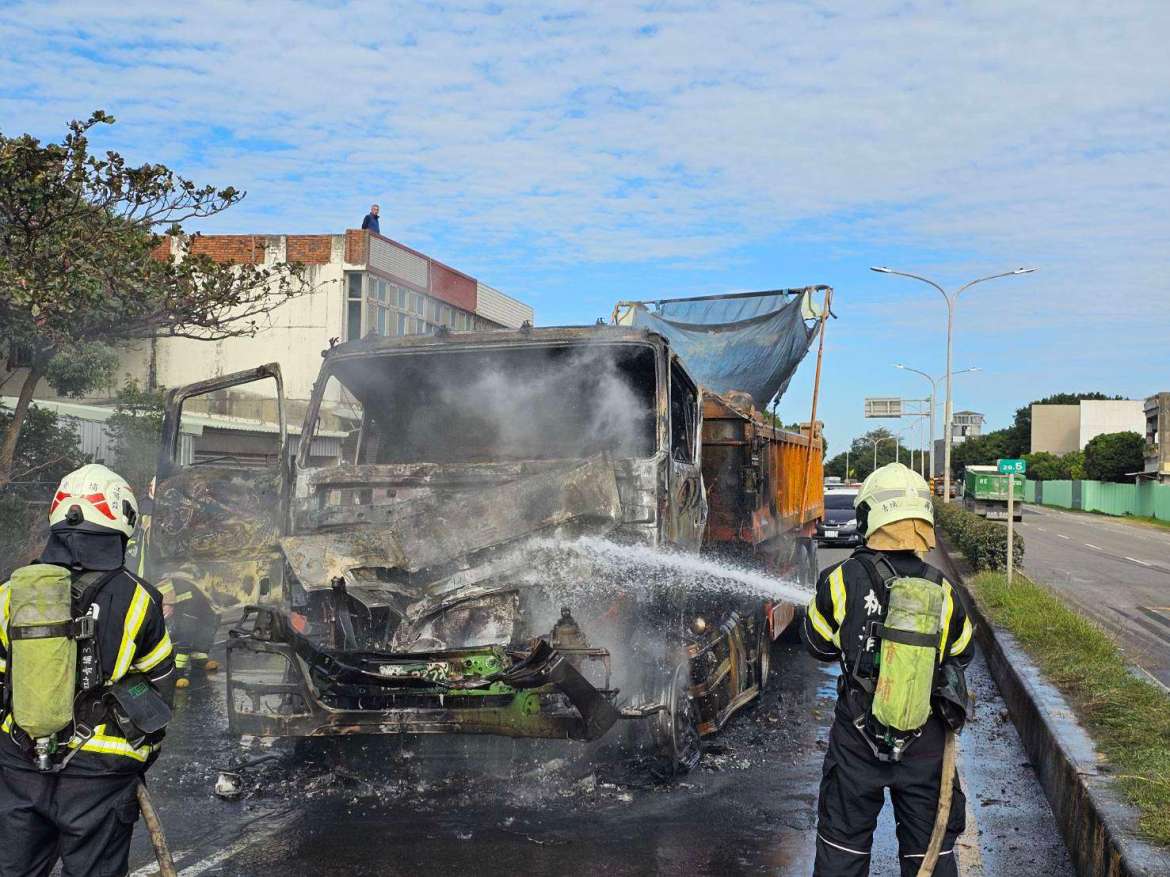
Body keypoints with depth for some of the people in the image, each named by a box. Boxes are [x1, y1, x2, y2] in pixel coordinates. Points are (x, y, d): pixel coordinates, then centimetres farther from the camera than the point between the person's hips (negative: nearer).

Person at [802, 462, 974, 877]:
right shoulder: (942, 592, -9)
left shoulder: (844, 580, -15)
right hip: (925, 745, 1)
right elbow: (962, 653, 8)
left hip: (858, 738, -1)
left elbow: (818, 644, 0)